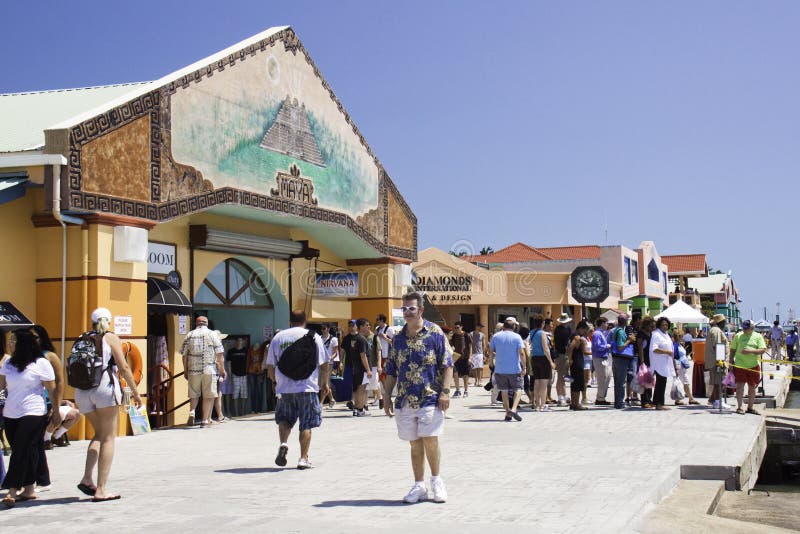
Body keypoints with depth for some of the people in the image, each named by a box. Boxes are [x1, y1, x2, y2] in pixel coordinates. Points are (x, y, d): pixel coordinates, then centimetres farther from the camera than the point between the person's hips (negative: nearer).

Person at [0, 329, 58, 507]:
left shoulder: (41, 364, -6)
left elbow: (52, 389, -3)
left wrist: (56, 411, -1)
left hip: (33, 414, -6)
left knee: (22, 452, -10)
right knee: (24, 452, 9)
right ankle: (29, 489, 16)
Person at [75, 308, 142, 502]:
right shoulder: (110, 338, 3)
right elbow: (123, 367, -4)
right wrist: (135, 391, 2)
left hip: (82, 391, 5)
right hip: (105, 388, -5)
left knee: (99, 434, 21)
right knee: (108, 437, 2)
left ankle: (87, 478, 3)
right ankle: (101, 490, -3)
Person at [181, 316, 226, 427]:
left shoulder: (189, 335, 8)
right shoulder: (213, 334, 4)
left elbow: (184, 355, 8)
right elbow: (219, 354, -1)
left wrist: (186, 371, 16)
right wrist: (222, 369, 6)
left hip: (193, 370, 2)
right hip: (209, 370, -2)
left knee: (194, 394, 16)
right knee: (209, 395, 4)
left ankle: (192, 411, -7)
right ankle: (205, 420, 1)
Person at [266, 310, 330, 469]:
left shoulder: (278, 337, 6)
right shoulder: (313, 337, 1)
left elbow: (270, 366, 8)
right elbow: (324, 364, 0)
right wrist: (324, 384, 12)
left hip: (284, 389, 2)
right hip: (308, 387, -2)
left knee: (284, 419, 19)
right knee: (306, 424, 6)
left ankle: (283, 443, -5)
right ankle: (303, 459, 4)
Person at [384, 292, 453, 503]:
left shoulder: (435, 333, -2)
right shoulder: (398, 338, 11)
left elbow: (447, 364, -3)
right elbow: (391, 371, 16)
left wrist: (444, 391, -12)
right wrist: (387, 397, 10)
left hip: (430, 398, -4)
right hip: (405, 400, 4)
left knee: (430, 440, -8)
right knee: (415, 444, 8)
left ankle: (436, 481, 13)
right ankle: (419, 486, 16)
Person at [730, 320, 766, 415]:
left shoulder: (758, 336, 3)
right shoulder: (738, 336, 4)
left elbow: (763, 350, -5)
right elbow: (732, 350, 9)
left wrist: (750, 351, -18)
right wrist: (731, 362, 4)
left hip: (754, 365, 1)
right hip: (740, 365, -1)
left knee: (752, 387, 9)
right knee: (740, 386, -6)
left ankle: (750, 407, 20)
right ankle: (739, 407, 0)